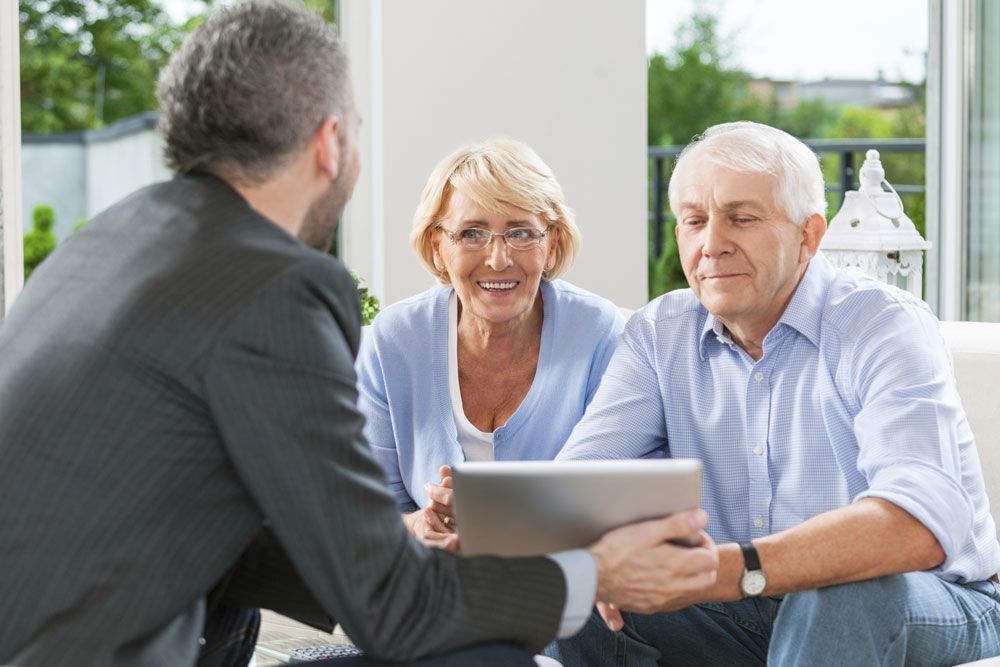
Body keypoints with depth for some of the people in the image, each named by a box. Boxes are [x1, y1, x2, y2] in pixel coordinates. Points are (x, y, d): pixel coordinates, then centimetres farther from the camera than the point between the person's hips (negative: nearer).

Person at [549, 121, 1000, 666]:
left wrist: (729, 571, -47)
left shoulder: (886, 328, -16)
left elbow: (923, 524, -33)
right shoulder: (659, 334, 2)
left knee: (848, 592, -38)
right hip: (736, 612, 5)